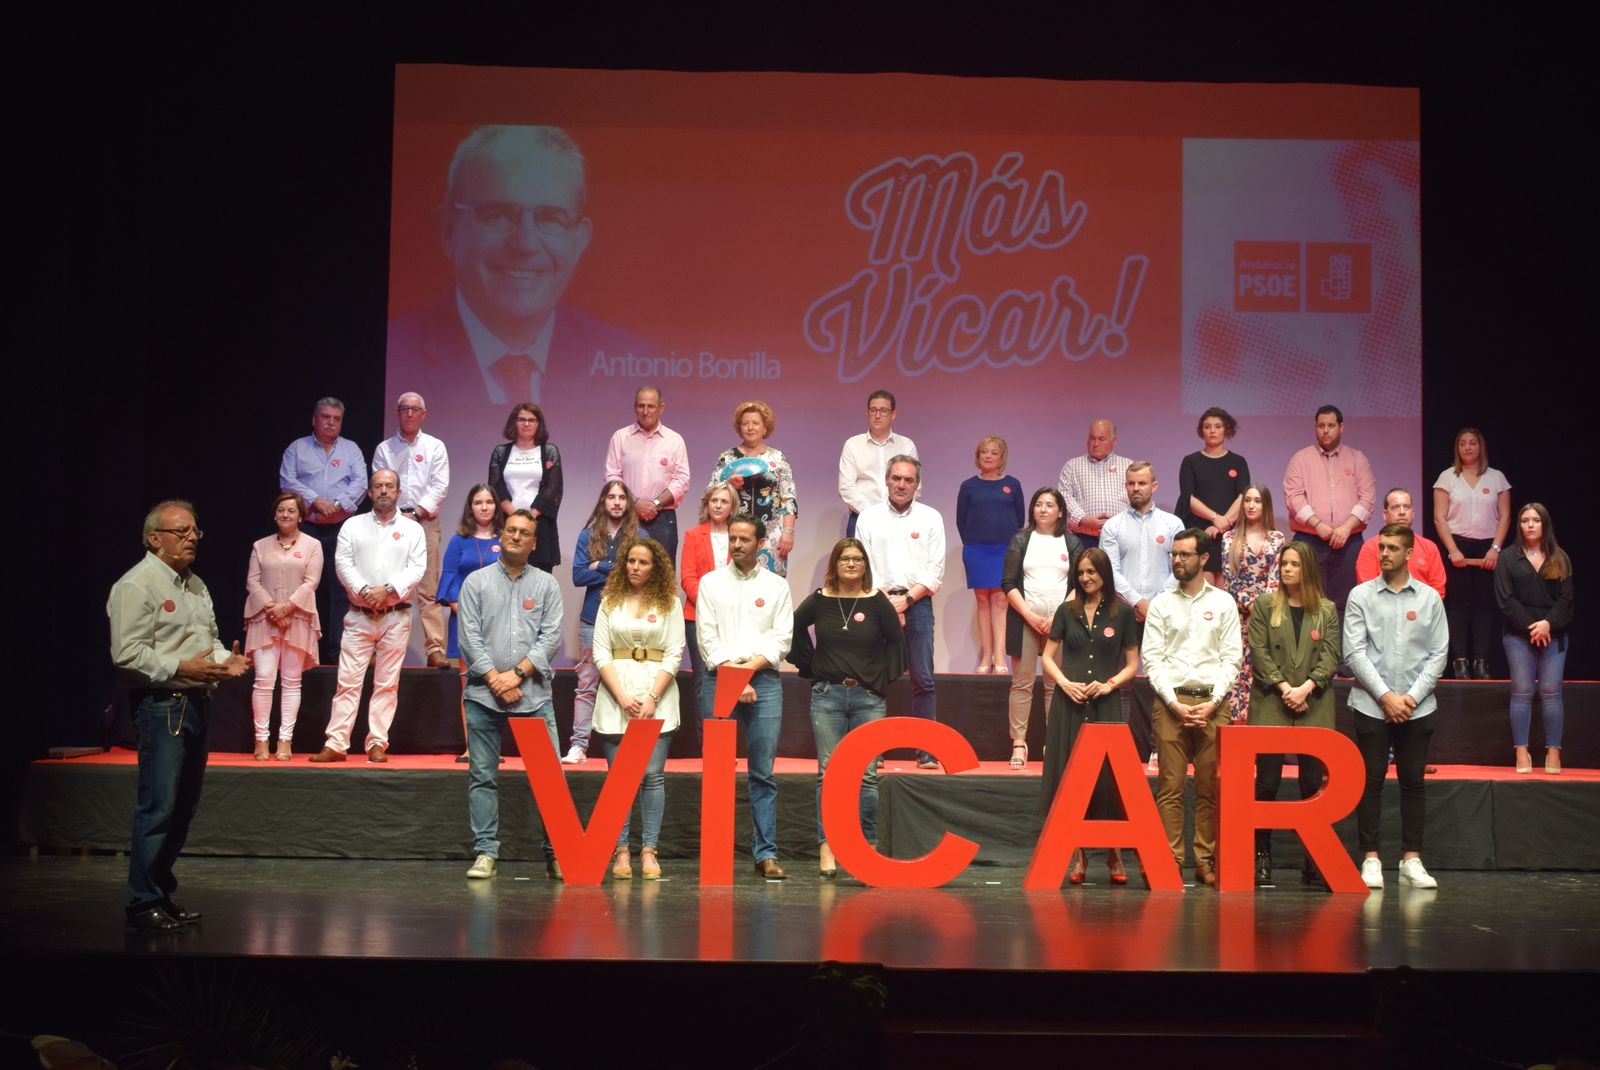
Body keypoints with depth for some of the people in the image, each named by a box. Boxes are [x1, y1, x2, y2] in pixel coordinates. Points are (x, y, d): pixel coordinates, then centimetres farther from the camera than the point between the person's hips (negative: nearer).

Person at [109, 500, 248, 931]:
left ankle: (162, 892, 22)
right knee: (159, 807, -10)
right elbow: (127, 653, -17)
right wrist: (181, 667, -22)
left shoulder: (195, 585, 18)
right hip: (161, 704, -9)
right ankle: (144, 903, -3)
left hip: (196, 702, 9)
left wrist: (225, 659, 7)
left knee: (184, 806, 12)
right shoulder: (136, 585, -10)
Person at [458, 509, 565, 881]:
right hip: (484, 695, 0)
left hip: (534, 695, 0)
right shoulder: (476, 582, 9)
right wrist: (495, 680, -9)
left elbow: (551, 637, 1)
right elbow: (470, 637, 1)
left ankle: (555, 853, 2)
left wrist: (517, 674, -10)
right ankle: (486, 853, 7)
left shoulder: (546, 584, 10)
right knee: (482, 776, 2)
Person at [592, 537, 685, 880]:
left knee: (652, 775, -5)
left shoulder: (670, 603, 7)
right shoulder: (610, 601, 10)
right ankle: (621, 852, 2)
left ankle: (649, 851, -1)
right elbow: (600, 652, 4)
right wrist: (623, 697, -8)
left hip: (658, 697, -1)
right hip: (616, 694, 1)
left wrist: (652, 698, -9)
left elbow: (673, 655, 1)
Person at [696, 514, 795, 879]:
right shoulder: (711, 583, 9)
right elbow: (707, 637, 1)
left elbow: (781, 640, 3)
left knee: (763, 774, -1)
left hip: (764, 682, 0)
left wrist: (748, 668, -8)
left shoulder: (776, 586, 10)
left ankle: (766, 854, 0)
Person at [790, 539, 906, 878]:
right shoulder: (819, 601, 5)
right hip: (827, 696, 0)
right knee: (828, 773, -2)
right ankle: (826, 847, -1)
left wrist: (887, 677, 5)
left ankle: (868, 846, 5)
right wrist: (809, 666, 10)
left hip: (869, 697, 0)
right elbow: (793, 630, 15)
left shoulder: (876, 602, 3)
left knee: (867, 775, -1)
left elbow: (896, 640, 10)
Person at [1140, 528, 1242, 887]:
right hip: (1171, 701, 0)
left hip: (1212, 702, 0)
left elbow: (1232, 657, 5)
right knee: (1170, 786, -4)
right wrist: (1175, 703, -7)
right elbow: (1152, 658, 4)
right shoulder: (1161, 604, 9)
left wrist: (1212, 703, -6)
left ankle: (1206, 861, 6)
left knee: (1210, 787, 0)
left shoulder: (1223, 602, 9)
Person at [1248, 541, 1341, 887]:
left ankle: (1314, 860, 6)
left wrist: (1307, 687, -11)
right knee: (1267, 782, -2)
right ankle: (1261, 856, 4)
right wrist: (1283, 686, -10)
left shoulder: (1327, 610, 10)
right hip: (1270, 706, -1)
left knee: (1313, 784, 1)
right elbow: (1258, 652, 1)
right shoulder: (1264, 605, 8)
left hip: (1314, 708, 1)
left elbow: (1331, 656, 3)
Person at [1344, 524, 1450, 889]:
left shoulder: (1429, 598, 6)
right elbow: (1354, 653, -4)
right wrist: (1385, 696, -10)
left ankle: (1412, 860, 11)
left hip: (1417, 707, 1)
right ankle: (1370, 859, 6)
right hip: (1372, 705, -1)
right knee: (1371, 782, 0)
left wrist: (1412, 697, -8)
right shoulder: (1361, 596, 2)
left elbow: (1438, 654, 3)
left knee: (1413, 782, 5)